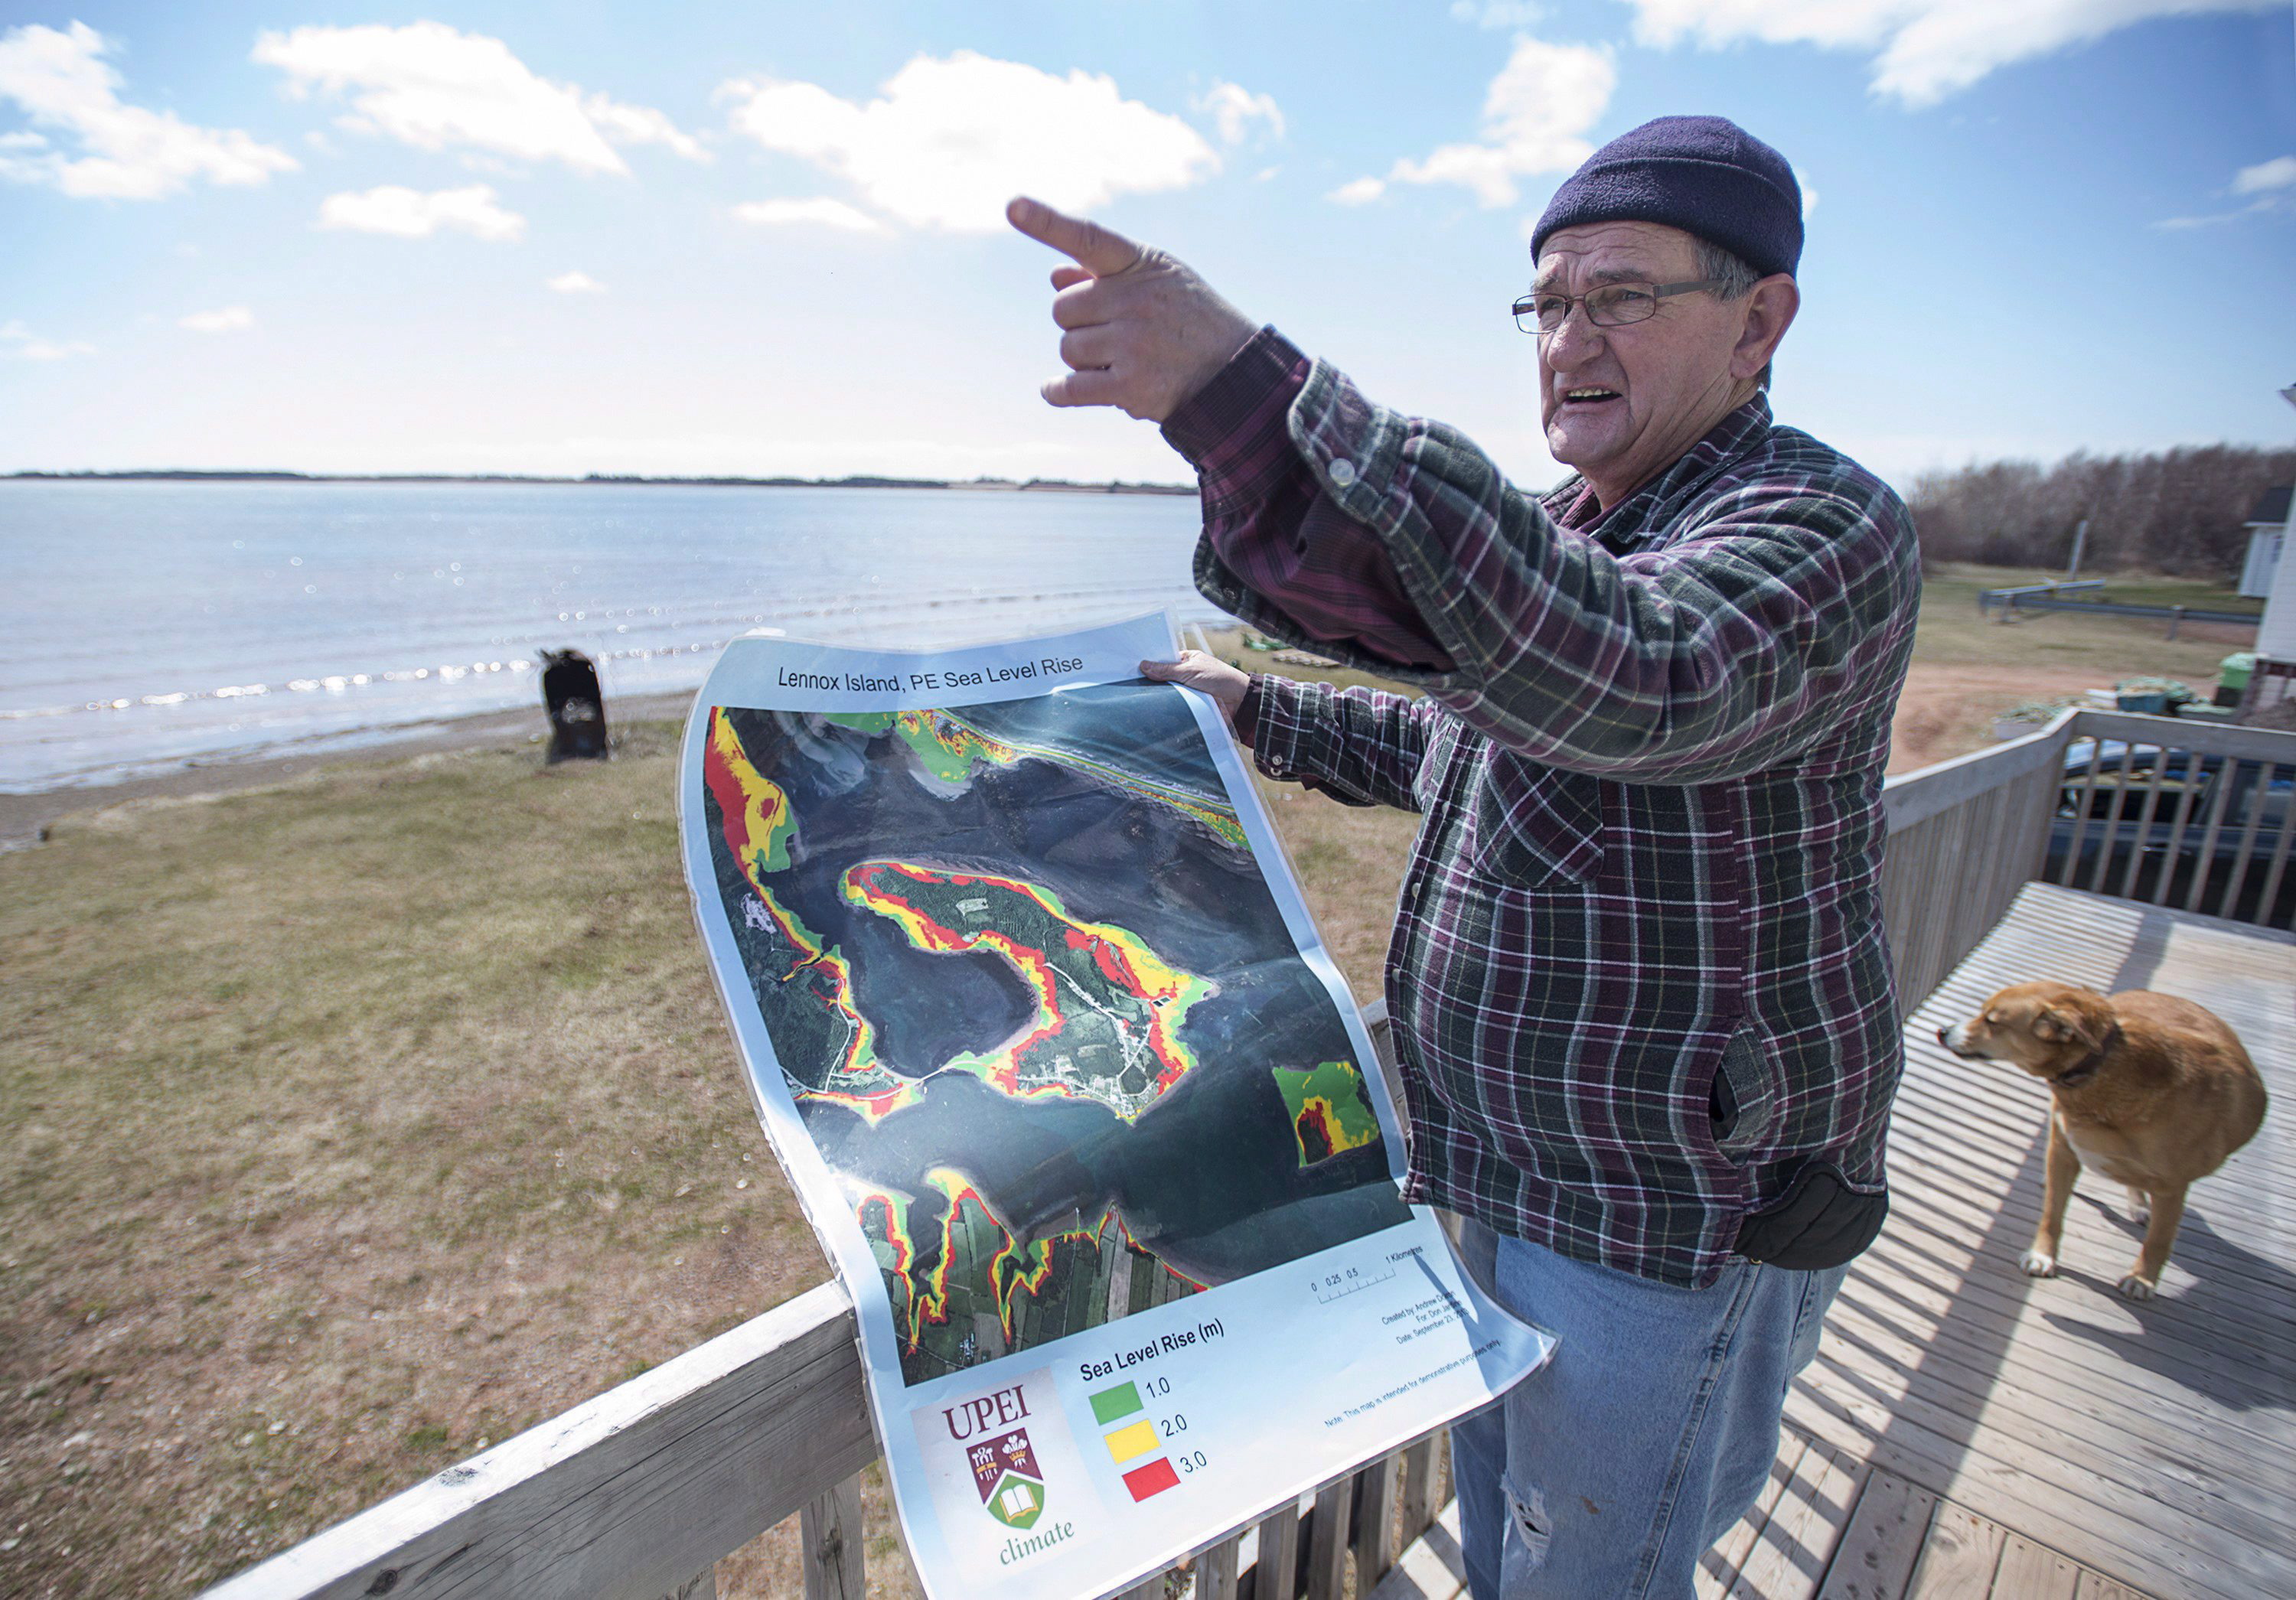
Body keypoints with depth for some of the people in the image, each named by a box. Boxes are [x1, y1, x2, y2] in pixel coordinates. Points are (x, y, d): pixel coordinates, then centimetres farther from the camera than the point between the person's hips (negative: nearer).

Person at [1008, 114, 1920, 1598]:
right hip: (1507, 1176, 8)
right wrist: (1256, 710, 13)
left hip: (1670, 1224, -7)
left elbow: (1627, 682, -44)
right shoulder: (1558, 530, 8)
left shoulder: (1826, 525, -21)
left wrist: (1245, 390, -49)